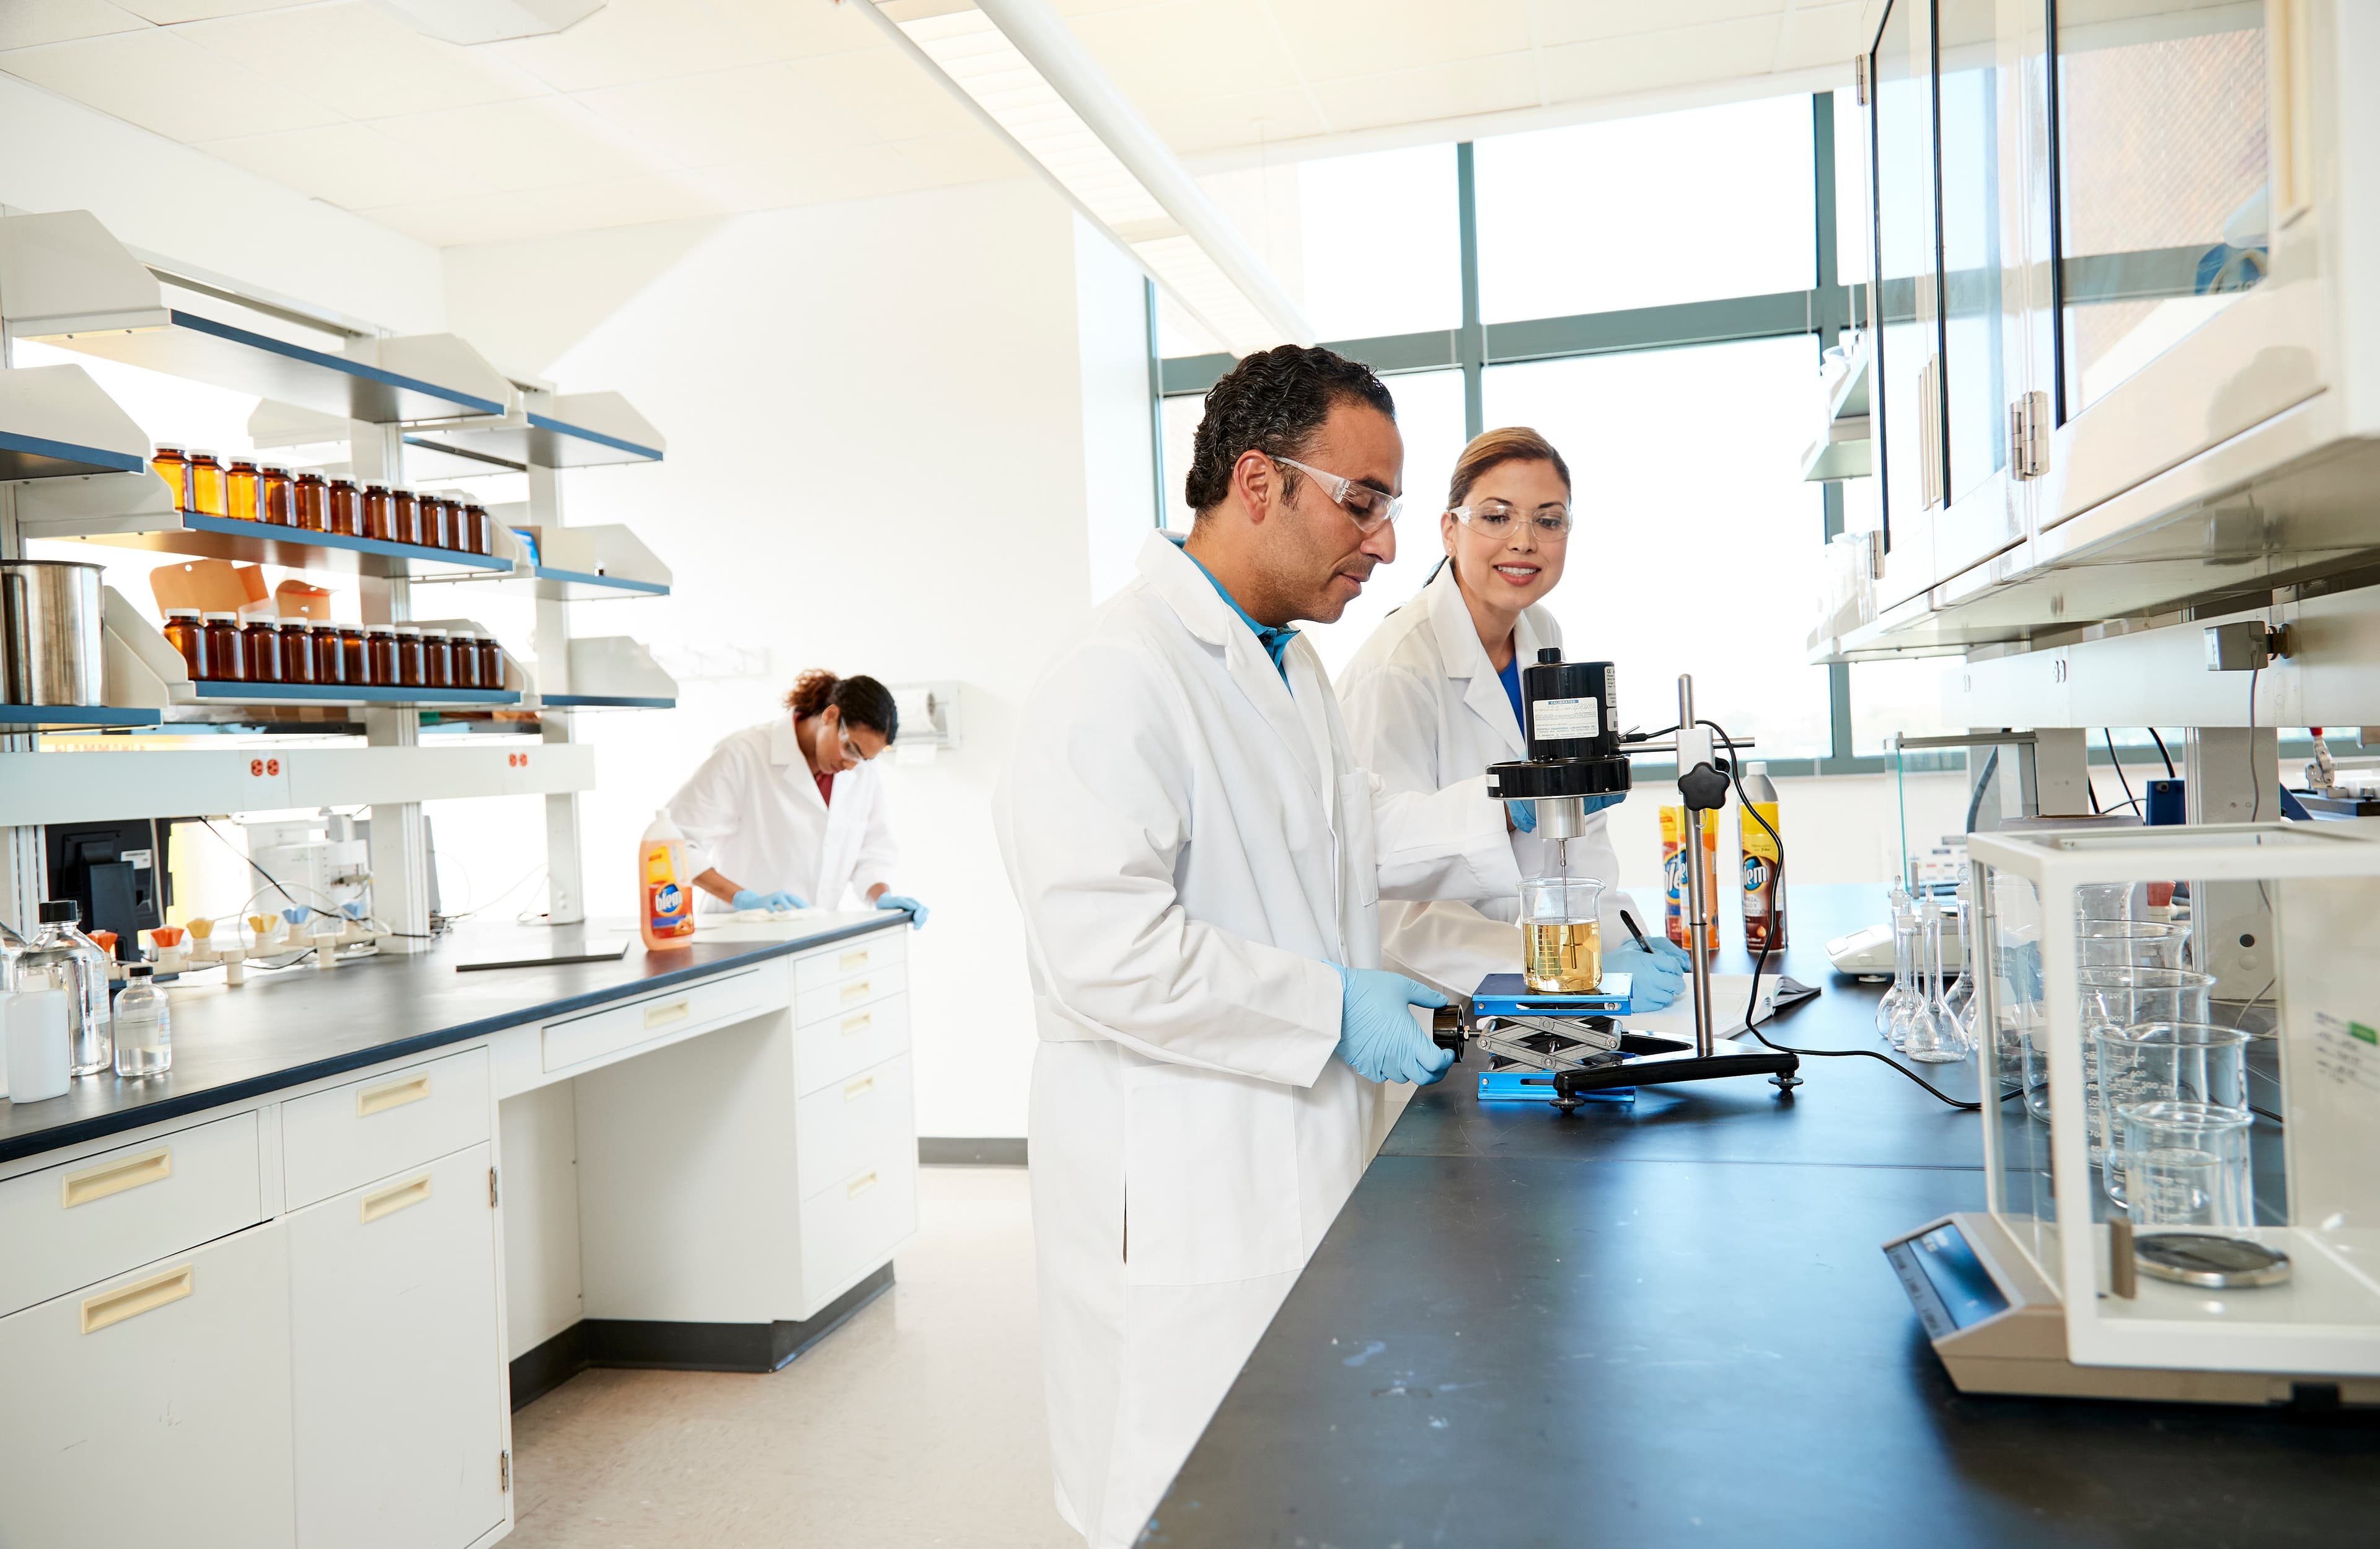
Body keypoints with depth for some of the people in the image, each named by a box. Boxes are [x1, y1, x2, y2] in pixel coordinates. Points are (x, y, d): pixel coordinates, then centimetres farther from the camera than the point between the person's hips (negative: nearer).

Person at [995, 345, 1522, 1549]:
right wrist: (1331, 1008, -20)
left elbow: (1352, 835, 25)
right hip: (1180, 1203, -9)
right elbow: (1106, 951, -27)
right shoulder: (1117, 680, -21)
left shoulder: (1286, 662, 14)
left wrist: (1512, 815, 11)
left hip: (1295, 1166, 10)